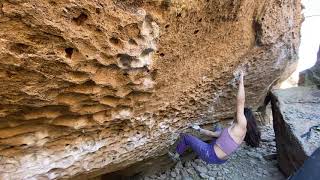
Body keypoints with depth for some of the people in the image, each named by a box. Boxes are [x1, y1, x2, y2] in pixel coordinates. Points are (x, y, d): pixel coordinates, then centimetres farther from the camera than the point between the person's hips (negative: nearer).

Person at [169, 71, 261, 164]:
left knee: (185, 137, 6)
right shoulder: (236, 130, 8)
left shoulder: (241, 126, -19)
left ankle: (176, 156, 30)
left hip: (211, 155, -9)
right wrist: (200, 129, 22)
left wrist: (241, 82, -22)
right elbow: (213, 134, 16)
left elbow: (240, 101, -29)